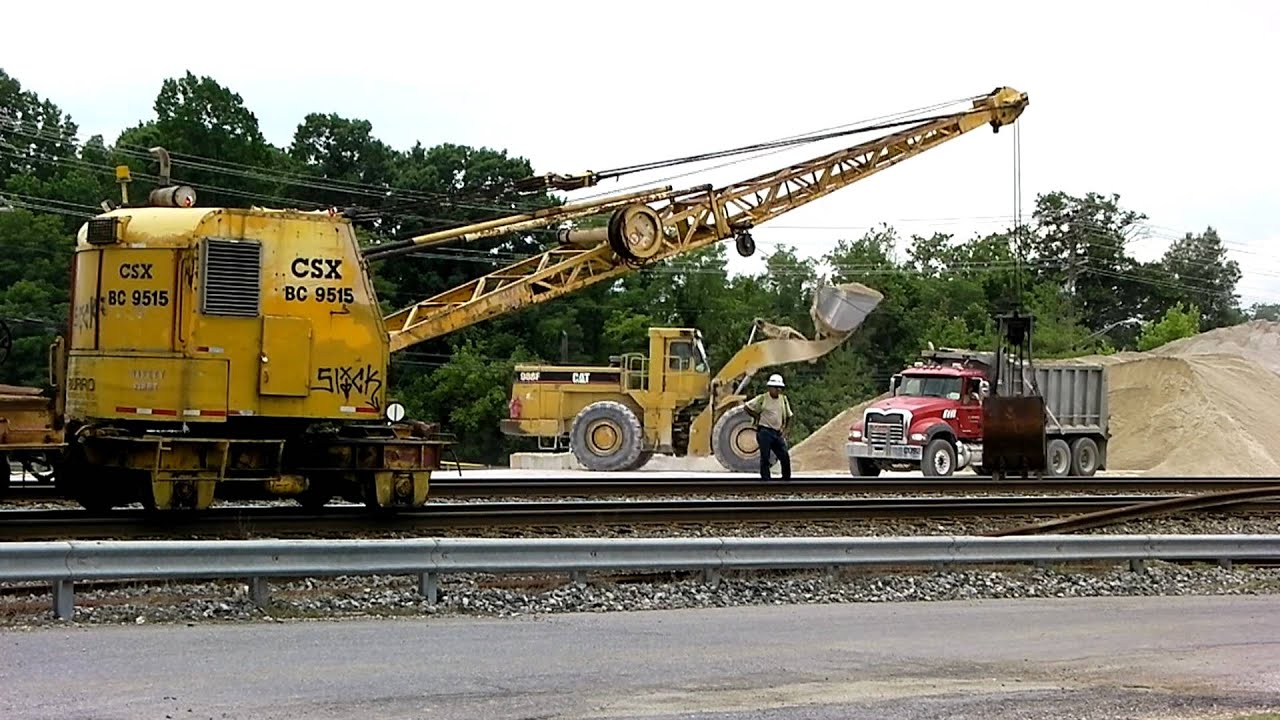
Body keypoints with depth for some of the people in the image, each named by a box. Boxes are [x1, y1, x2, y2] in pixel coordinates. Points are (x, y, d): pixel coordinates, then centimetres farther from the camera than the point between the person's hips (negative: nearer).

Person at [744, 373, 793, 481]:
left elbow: (789, 416, 20)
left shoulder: (784, 399, 10)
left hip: (778, 433, 5)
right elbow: (747, 407, 1)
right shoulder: (762, 399, -4)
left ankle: (787, 479, 9)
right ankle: (766, 480, 0)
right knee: (765, 457, -4)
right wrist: (757, 417, -3)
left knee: (785, 457, -1)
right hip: (765, 431, -5)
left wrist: (784, 429, 10)